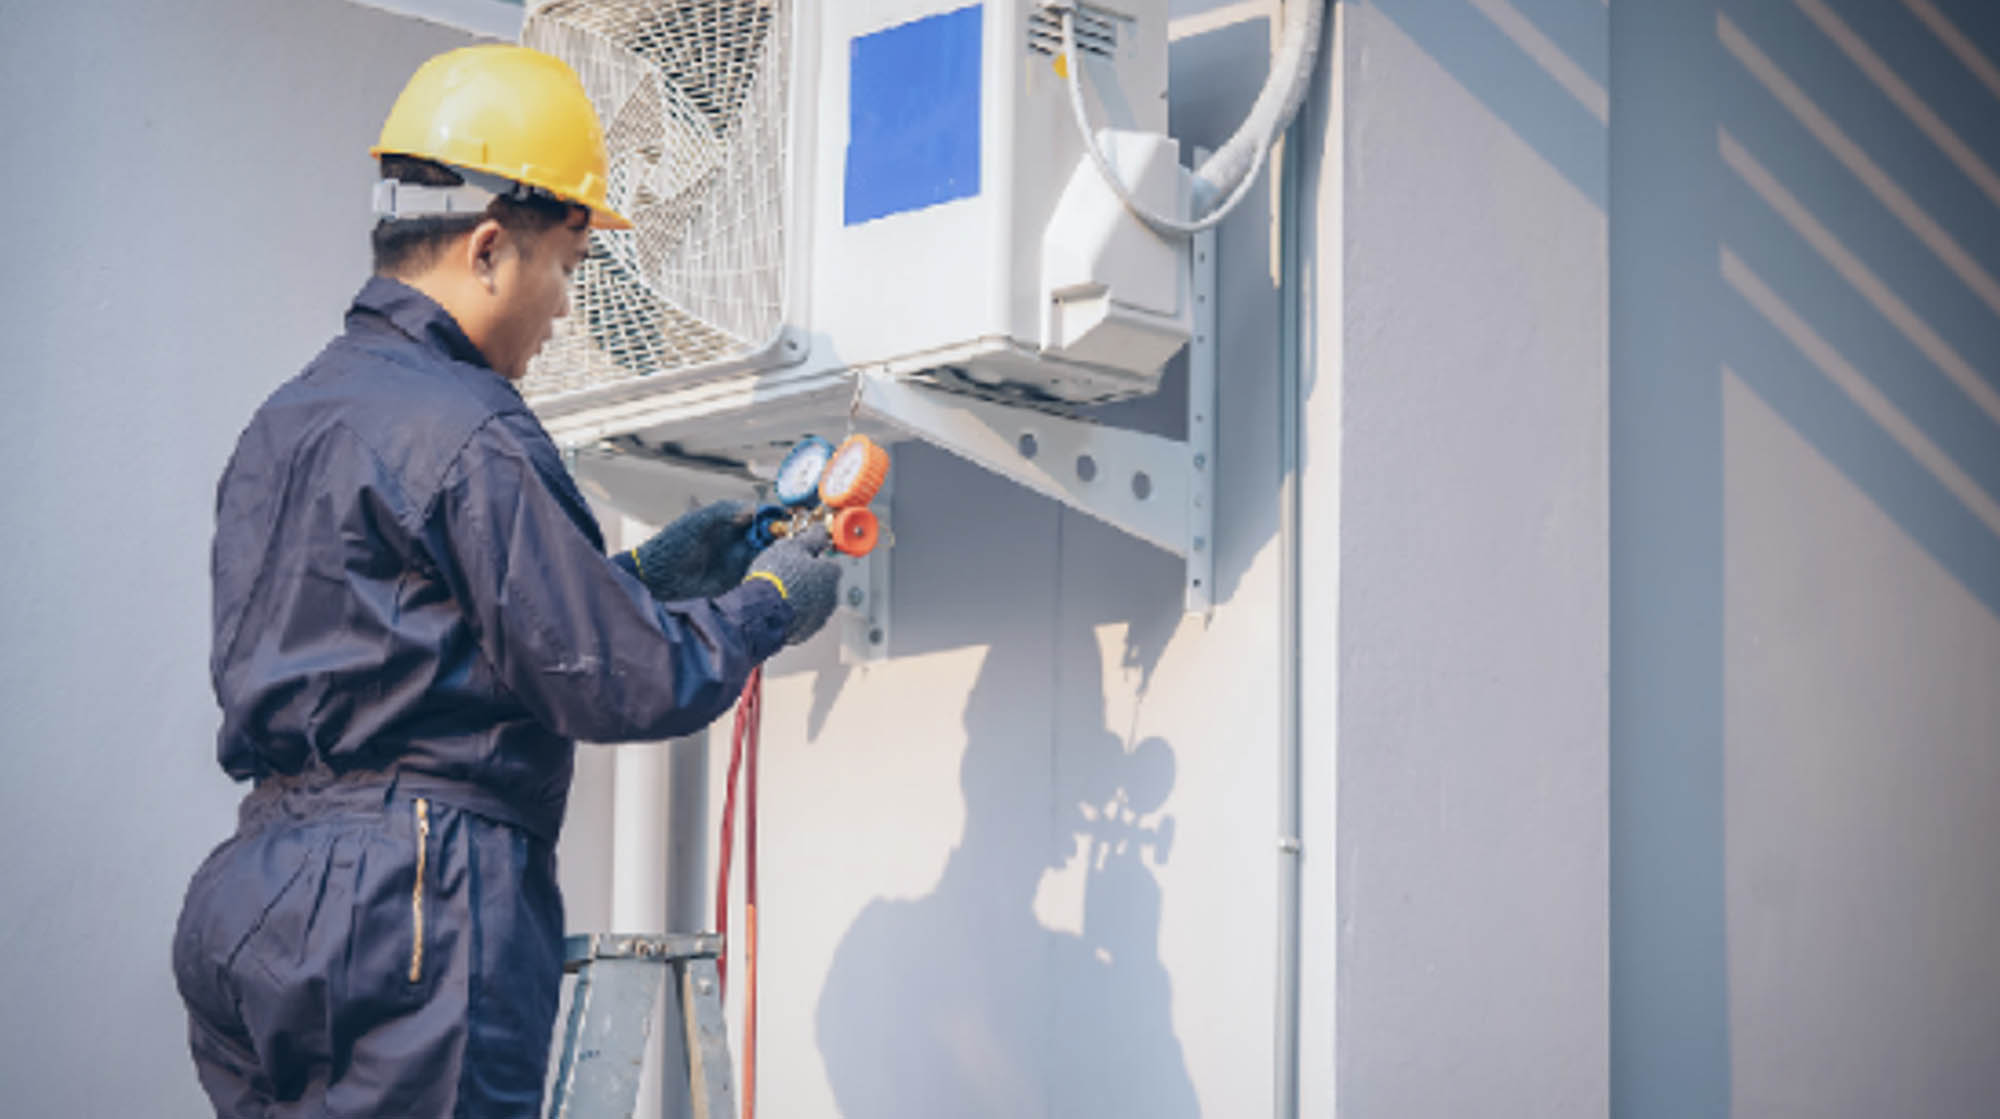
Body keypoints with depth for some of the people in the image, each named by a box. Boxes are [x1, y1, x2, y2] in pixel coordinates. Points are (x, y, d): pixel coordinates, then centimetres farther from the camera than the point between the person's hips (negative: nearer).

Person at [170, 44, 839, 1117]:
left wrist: (646, 568, 23)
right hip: (411, 911, -9)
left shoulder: (285, 419, 16)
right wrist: (768, 604, 6)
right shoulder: (464, 430, -13)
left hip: (255, 895, 9)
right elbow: (620, 684, -12)